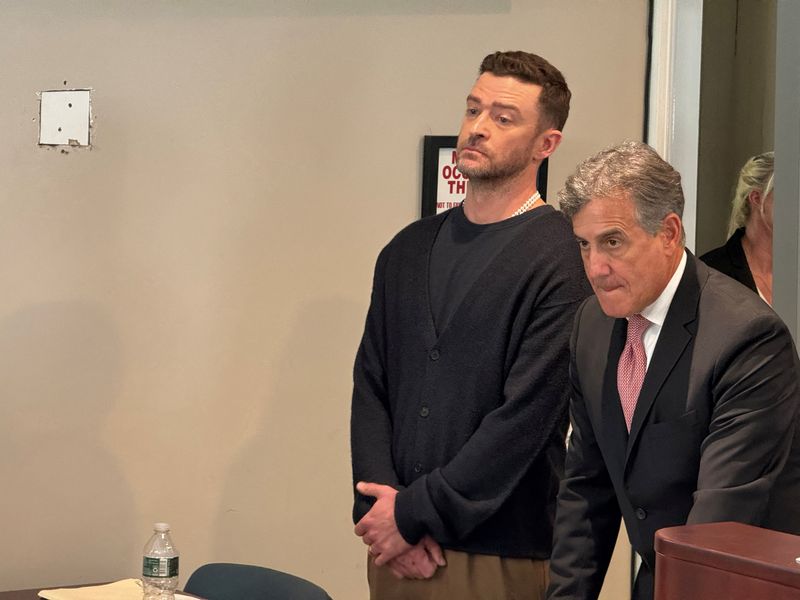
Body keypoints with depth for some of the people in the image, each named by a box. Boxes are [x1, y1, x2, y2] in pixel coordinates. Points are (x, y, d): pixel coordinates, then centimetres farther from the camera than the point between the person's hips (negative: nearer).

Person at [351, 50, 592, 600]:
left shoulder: (563, 258, -11)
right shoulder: (409, 250, 10)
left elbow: (526, 418, -15)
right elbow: (371, 388, 7)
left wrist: (416, 512, -12)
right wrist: (382, 509, -6)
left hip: (498, 555, -5)